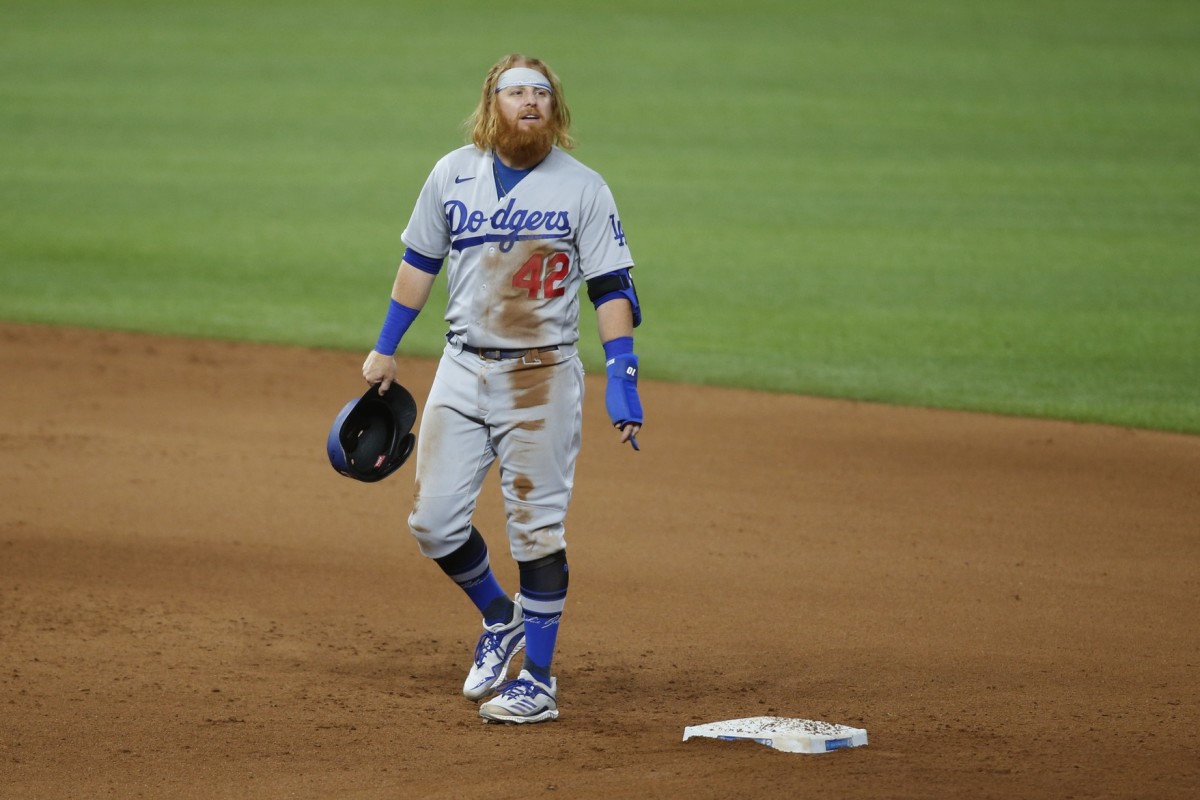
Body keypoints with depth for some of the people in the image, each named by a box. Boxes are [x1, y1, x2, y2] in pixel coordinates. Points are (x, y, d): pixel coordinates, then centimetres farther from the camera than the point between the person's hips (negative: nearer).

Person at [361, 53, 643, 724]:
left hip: (543, 379, -3)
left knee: (537, 530, -2)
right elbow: (420, 262, 15)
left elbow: (611, 286, -4)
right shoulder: (453, 175, 4)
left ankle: (539, 681, 7)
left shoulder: (583, 186, -3)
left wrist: (622, 374, -15)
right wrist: (386, 351, 17)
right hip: (463, 370, 3)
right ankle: (500, 619, 28)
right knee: (434, 522, 2)